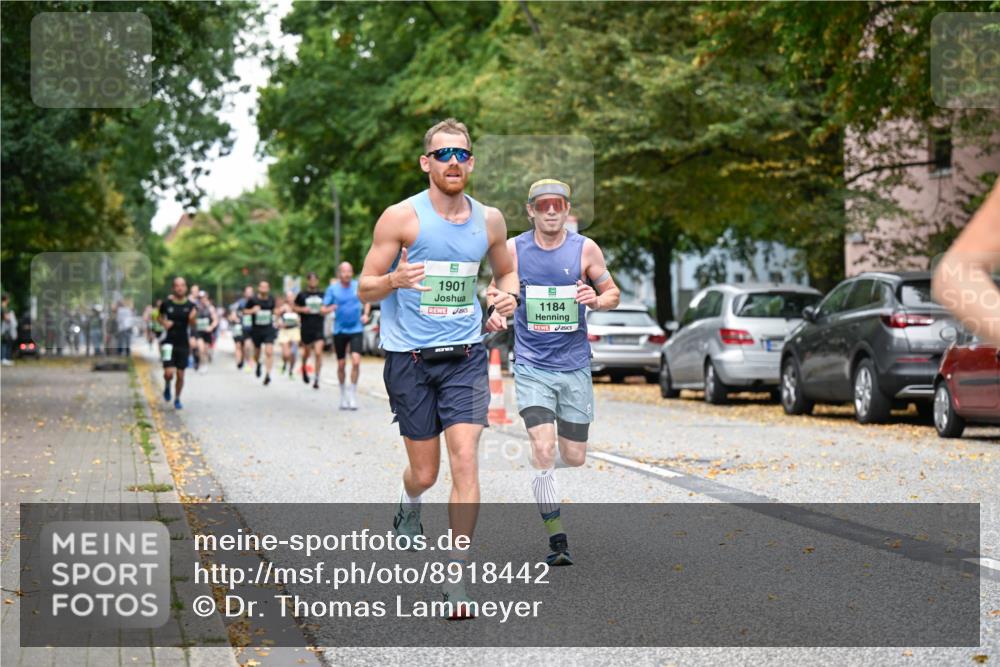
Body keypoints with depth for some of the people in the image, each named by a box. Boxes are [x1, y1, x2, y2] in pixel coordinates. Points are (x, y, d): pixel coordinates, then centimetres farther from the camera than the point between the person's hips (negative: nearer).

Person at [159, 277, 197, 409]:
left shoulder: (190, 306, -1)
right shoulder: (167, 304, -2)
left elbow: (192, 325, -2)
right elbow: (160, 317, 13)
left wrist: (192, 318, -23)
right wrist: (164, 322, -8)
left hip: (183, 343, 1)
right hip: (169, 342, -1)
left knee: (180, 374, 5)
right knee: (169, 372, -14)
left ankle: (177, 399, 24)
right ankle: (167, 386, 21)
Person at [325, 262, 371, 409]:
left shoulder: (358, 286, 1)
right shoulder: (332, 289, -1)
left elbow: (367, 300, 18)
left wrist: (366, 314, 1)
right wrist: (330, 308, -24)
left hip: (356, 329, 0)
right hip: (339, 330, 0)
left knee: (356, 361, -16)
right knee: (341, 364, 6)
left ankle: (353, 392, -3)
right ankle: (343, 393, 24)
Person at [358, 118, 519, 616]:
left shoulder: (489, 220, 5)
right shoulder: (401, 217, -6)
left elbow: (506, 271, 23)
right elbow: (365, 290, -3)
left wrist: (508, 295, 0)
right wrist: (395, 280, -25)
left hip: (465, 356, 2)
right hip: (409, 357, -2)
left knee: (465, 461, -12)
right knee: (424, 472, 5)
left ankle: (456, 577, -5)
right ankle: (408, 505, 43)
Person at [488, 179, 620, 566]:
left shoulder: (585, 249, -1)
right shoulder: (513, 250, -1)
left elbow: (613, 294, 9)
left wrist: (597, 300, -13)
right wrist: (493, 317, -11)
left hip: (575, 365, 2)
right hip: (531, 366, -2)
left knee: (574, 459, 6)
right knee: (543, 450, -18)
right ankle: (556, 538, -12)